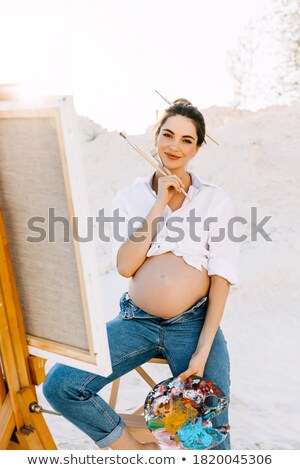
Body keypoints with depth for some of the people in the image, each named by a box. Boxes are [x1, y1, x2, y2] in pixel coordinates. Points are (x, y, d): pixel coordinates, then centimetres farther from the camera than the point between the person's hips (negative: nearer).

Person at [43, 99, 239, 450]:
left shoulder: (215, 200, 2)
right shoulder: (129, 198, 6)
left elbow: (221, 278, -3)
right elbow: (125, 266, -8)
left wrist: (202, 352, -12)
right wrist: (160, 203, -11)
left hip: (193, 324, -1)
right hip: (137, 321, 2)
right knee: (59, 385, -14)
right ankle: (134, 448, 6)